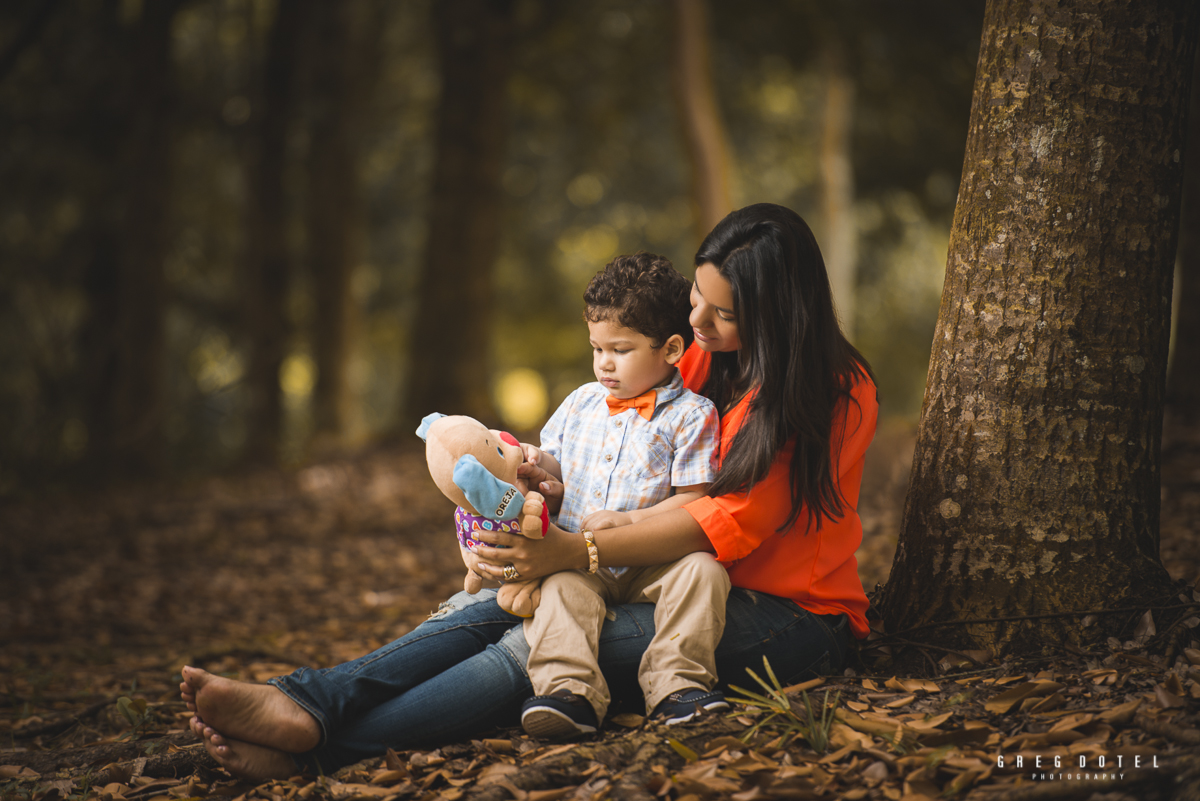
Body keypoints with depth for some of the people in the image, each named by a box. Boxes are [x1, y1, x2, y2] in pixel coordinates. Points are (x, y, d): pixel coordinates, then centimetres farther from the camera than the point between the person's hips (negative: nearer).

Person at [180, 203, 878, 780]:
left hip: (792, 619, -7)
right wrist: (567, 495, -7)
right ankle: (303, 703, -33)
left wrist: (574, 550, -26)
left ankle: (323, 744, -38)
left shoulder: (839, 394, -12)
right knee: (490, 608, -18)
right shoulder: (705, 362, 11)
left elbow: (732, 521, -20)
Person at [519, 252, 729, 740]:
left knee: (702, 568, -29)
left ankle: (675, 682, -29)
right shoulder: (581, 403, 14)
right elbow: (557, 463, 24)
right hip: (577, 561, 3)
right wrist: (538, 464, -1)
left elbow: (692, 499, -8)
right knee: (560, 589, -27)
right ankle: (569, 690, -40)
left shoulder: (690, 415, -2)